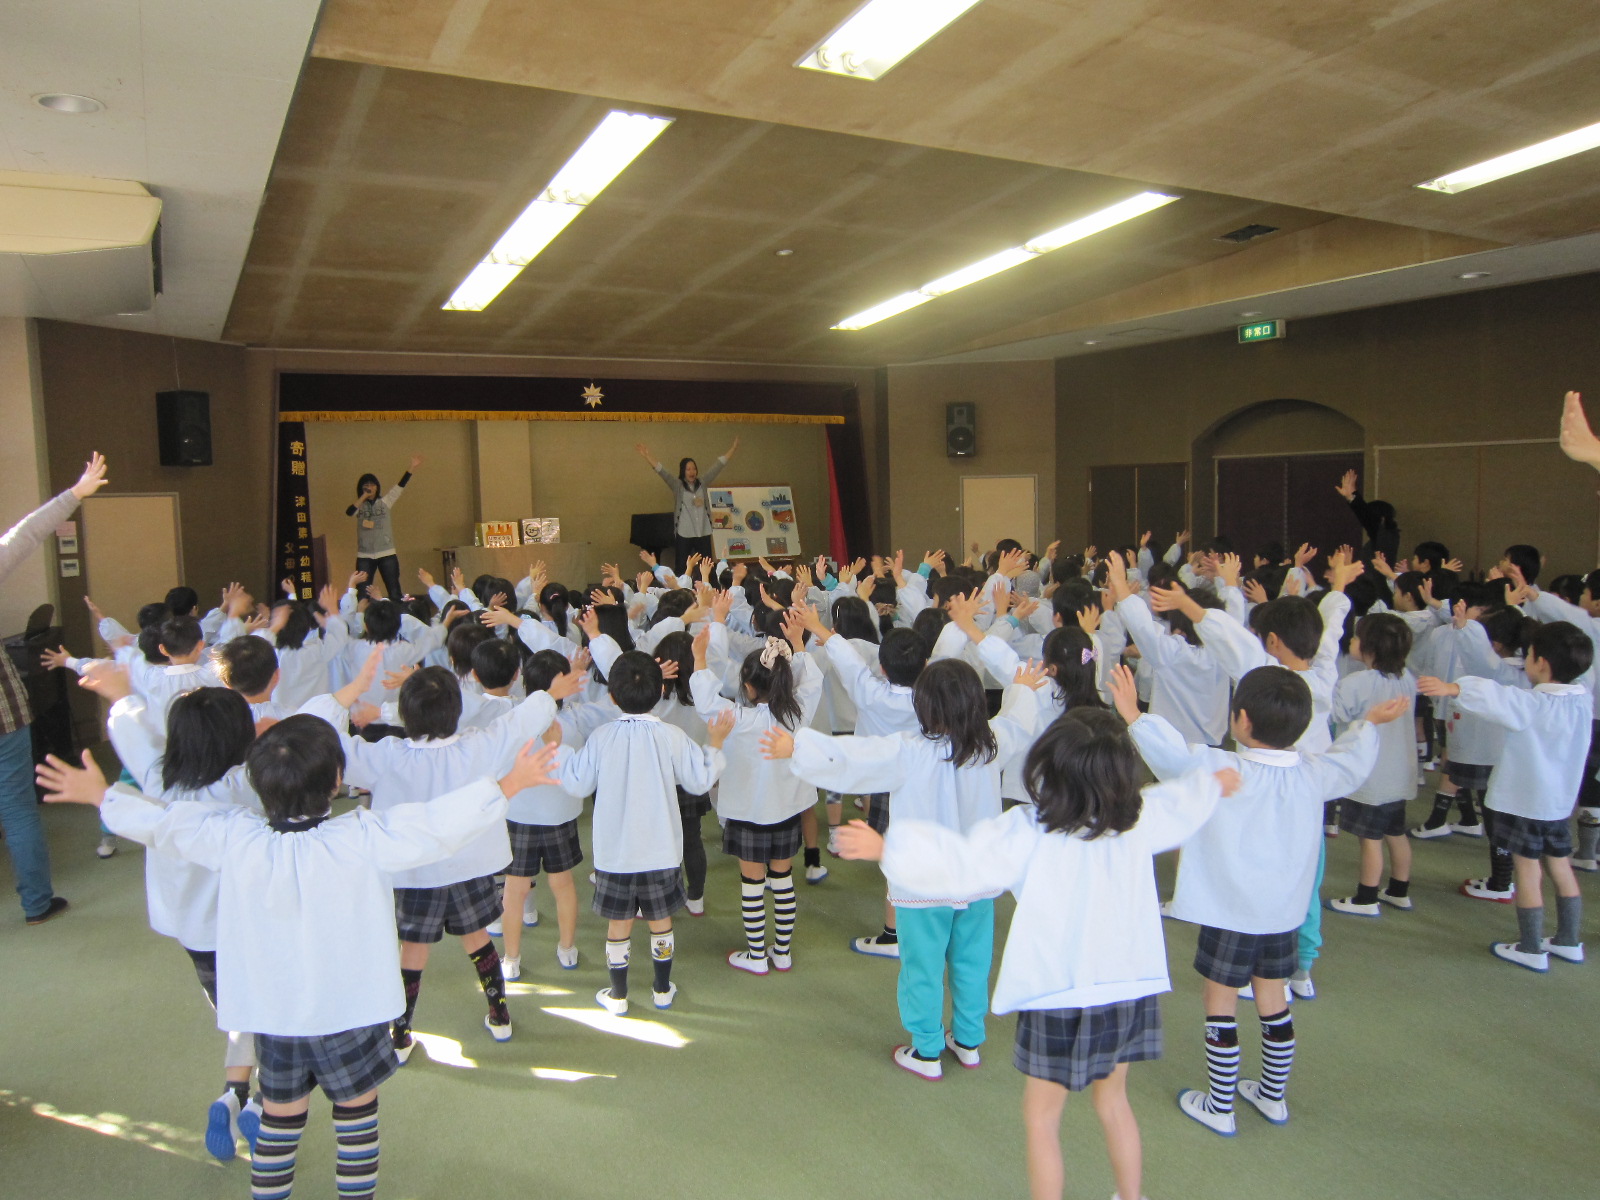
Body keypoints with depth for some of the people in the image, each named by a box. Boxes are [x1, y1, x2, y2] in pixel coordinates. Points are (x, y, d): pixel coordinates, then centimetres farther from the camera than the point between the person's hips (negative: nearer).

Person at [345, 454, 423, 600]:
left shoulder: (385, 501, 5)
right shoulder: (359, 505, 6)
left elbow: (401, 485, -4)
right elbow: (349, 512, -15)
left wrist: (413, 467, -14)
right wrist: (364, 496, -15)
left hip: (387, 554, -1)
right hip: (365, 556, 1)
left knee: (394, 591, 2)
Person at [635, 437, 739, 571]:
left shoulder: (702, 483, 7)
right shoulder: (677, 486, -2)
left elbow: (718, 467, 8)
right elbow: (662, 472, -12)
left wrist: (733, 448, 8)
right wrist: (647, 456, -24)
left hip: (704, 532, 3)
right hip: (684, 533, -3)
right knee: (683, 567, 2)